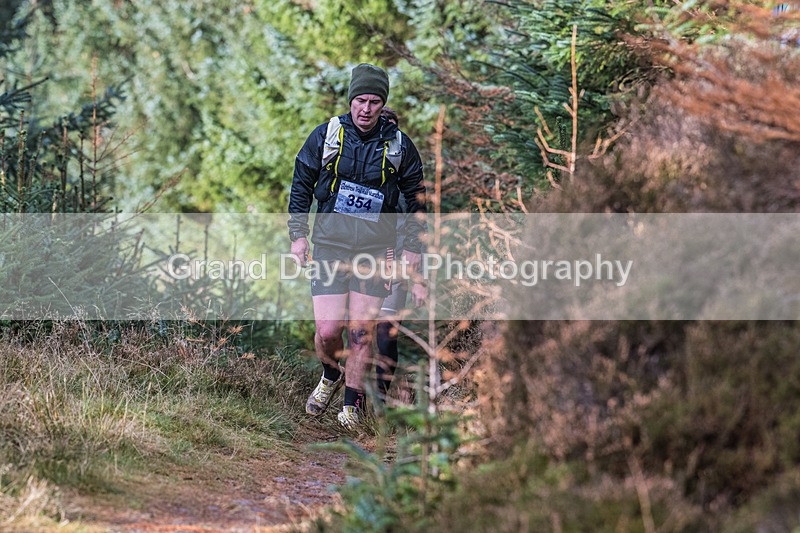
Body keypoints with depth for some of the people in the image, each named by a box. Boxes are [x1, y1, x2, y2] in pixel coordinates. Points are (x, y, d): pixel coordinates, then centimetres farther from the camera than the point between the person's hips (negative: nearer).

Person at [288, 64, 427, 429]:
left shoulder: (399, 145, -1)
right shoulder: (326, 136, -2)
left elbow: (416, 198, 9)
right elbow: (301, 184, 9)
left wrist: (414, 247, 6)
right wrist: (298, 234, 4)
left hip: (375, 249, 0)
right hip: (330, 246, 0)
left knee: (362, 333, -3)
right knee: (327, 331, -7)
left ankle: (351, 405, 12)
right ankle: (331, 375, 25)